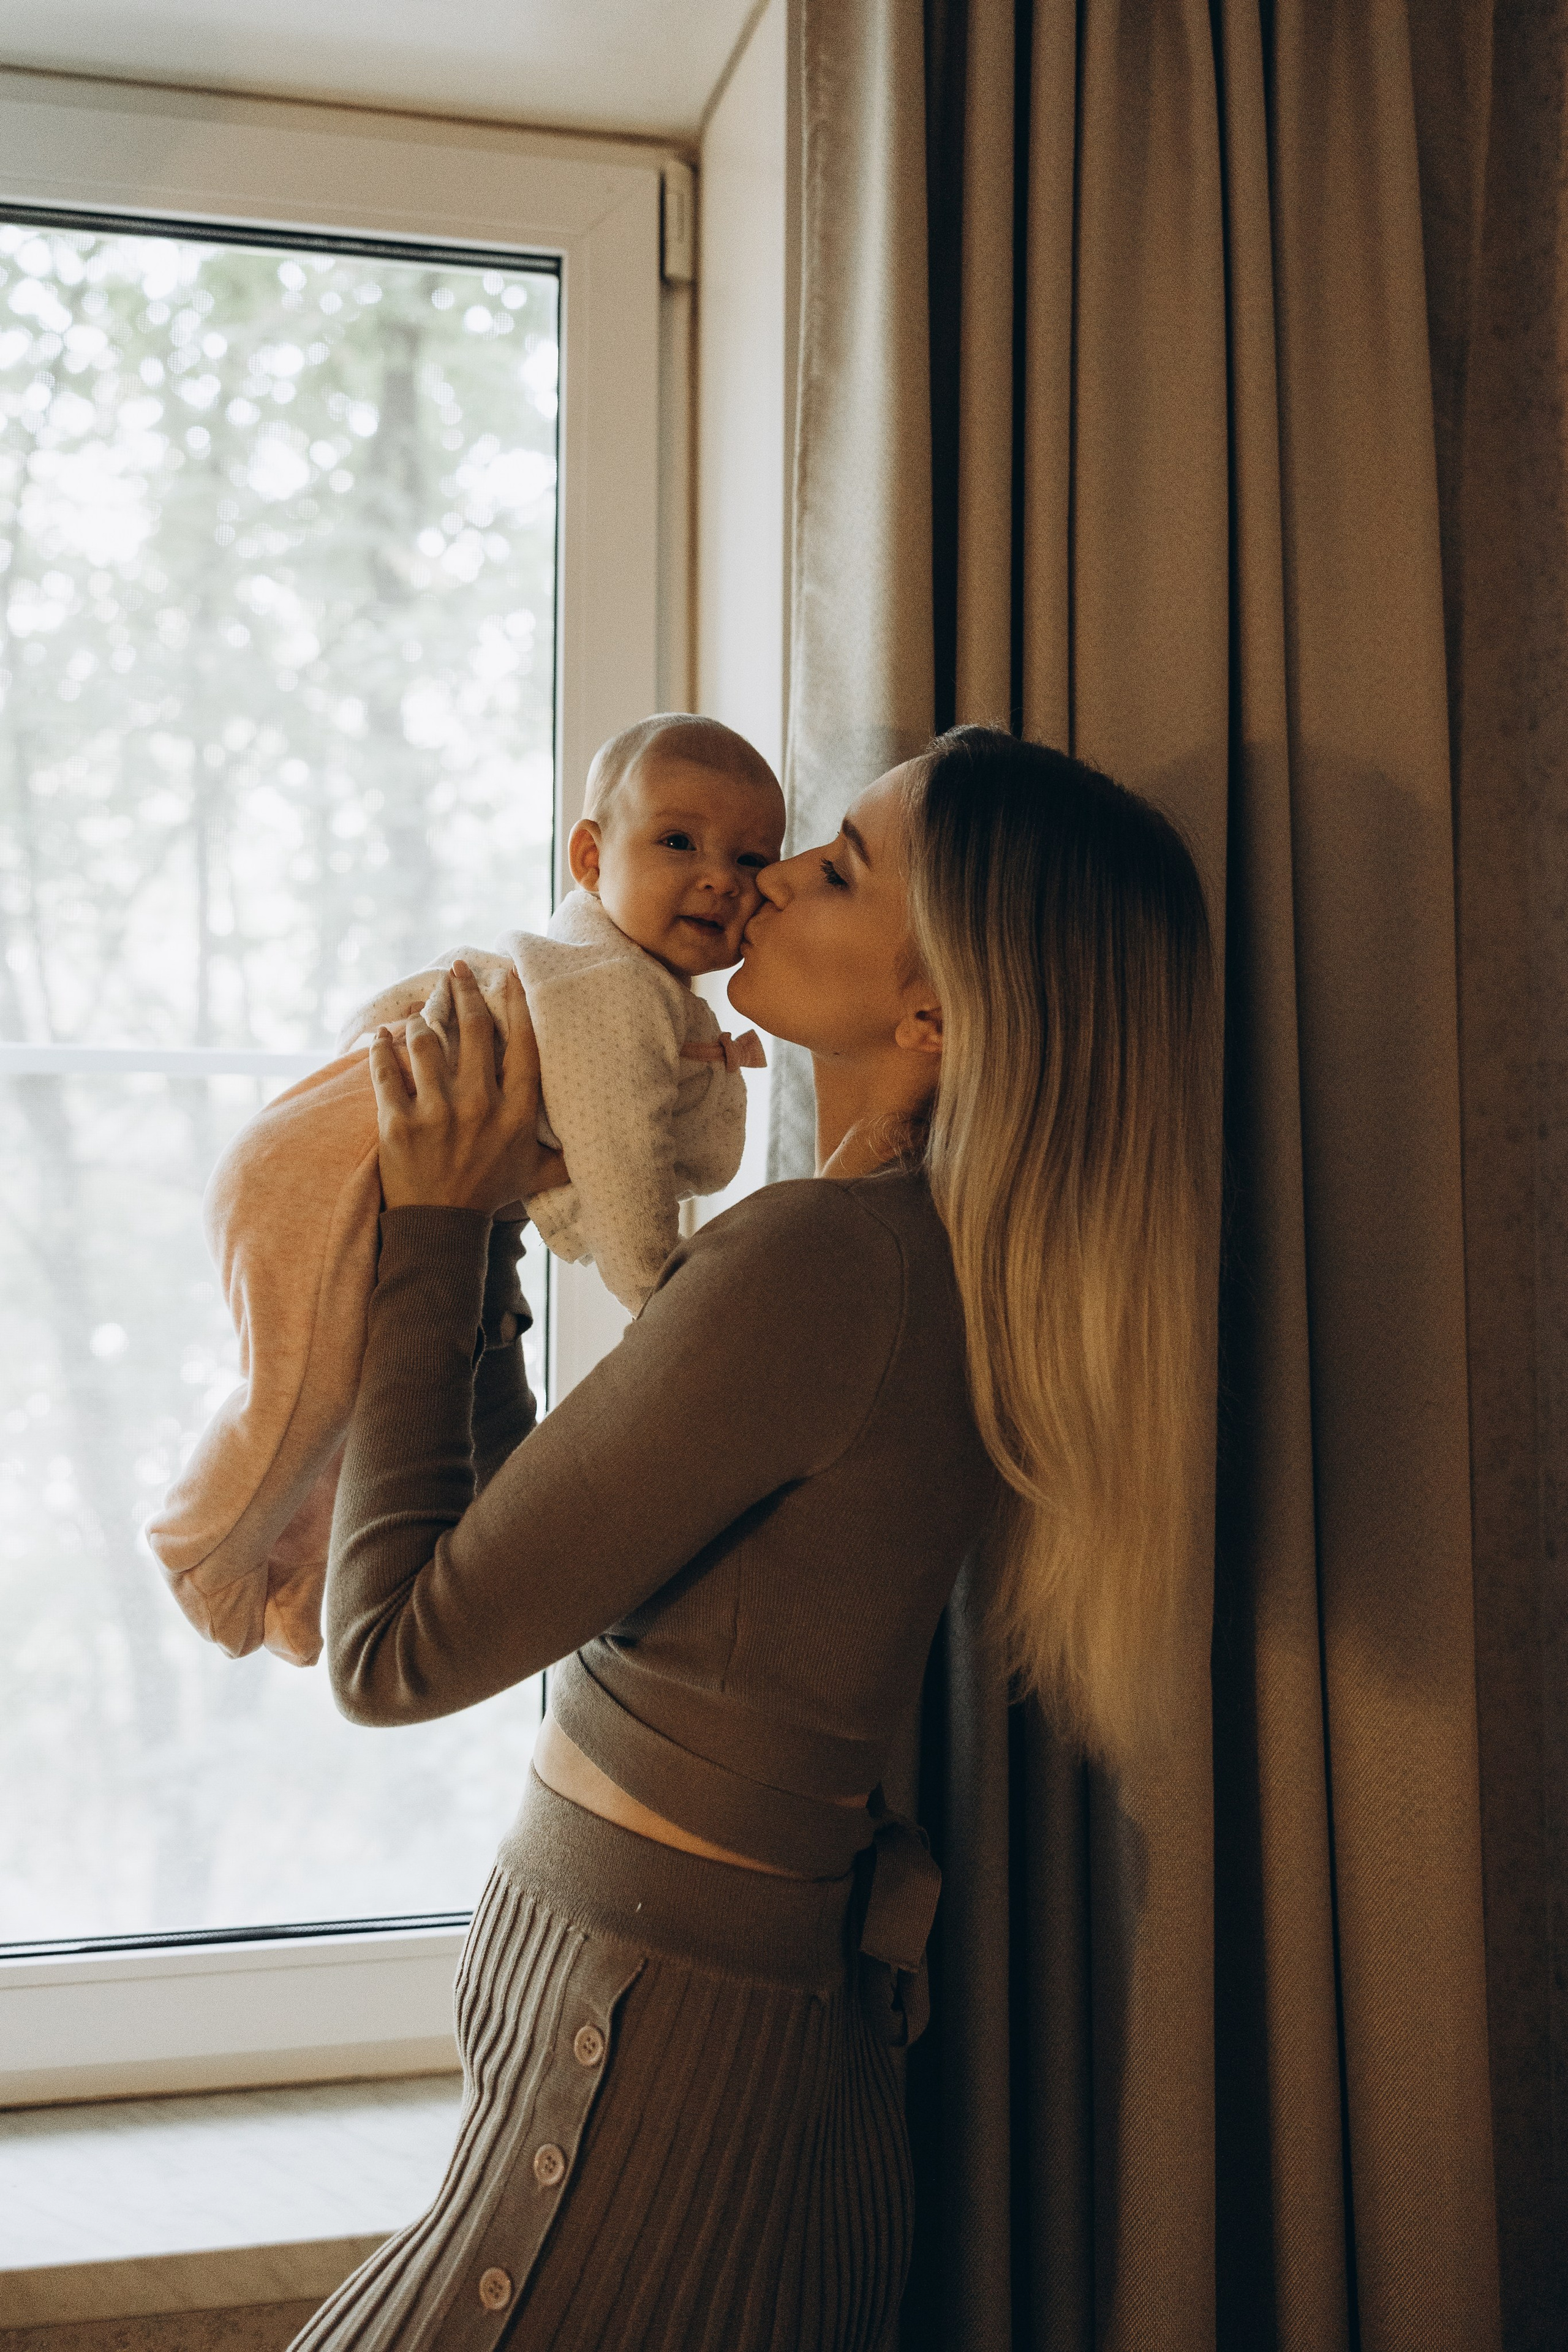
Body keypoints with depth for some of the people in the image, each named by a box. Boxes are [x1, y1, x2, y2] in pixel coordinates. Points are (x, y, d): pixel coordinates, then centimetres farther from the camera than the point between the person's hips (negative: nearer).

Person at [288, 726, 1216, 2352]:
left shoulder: (817, 1262, -26)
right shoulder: (945, 1266, 3)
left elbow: (399, 1653, -19)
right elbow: (529, 1561, 13)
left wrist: (436, 1232, -13)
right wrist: (469, 1252, 11)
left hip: (660, 2081, -9)